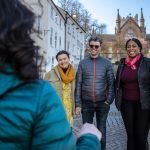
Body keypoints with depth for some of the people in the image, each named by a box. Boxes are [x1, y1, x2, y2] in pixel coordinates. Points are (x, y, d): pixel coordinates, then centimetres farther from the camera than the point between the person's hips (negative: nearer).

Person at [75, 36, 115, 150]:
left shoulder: (106, 63, 2)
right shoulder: (83, 63, 3)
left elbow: (111, 83, 0)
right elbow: (78, 84, 1)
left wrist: (109, 101, -10)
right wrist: (78, 104, -4)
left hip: (102, 103, -1)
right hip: (86, 103, 1)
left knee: (101, 130, 10)